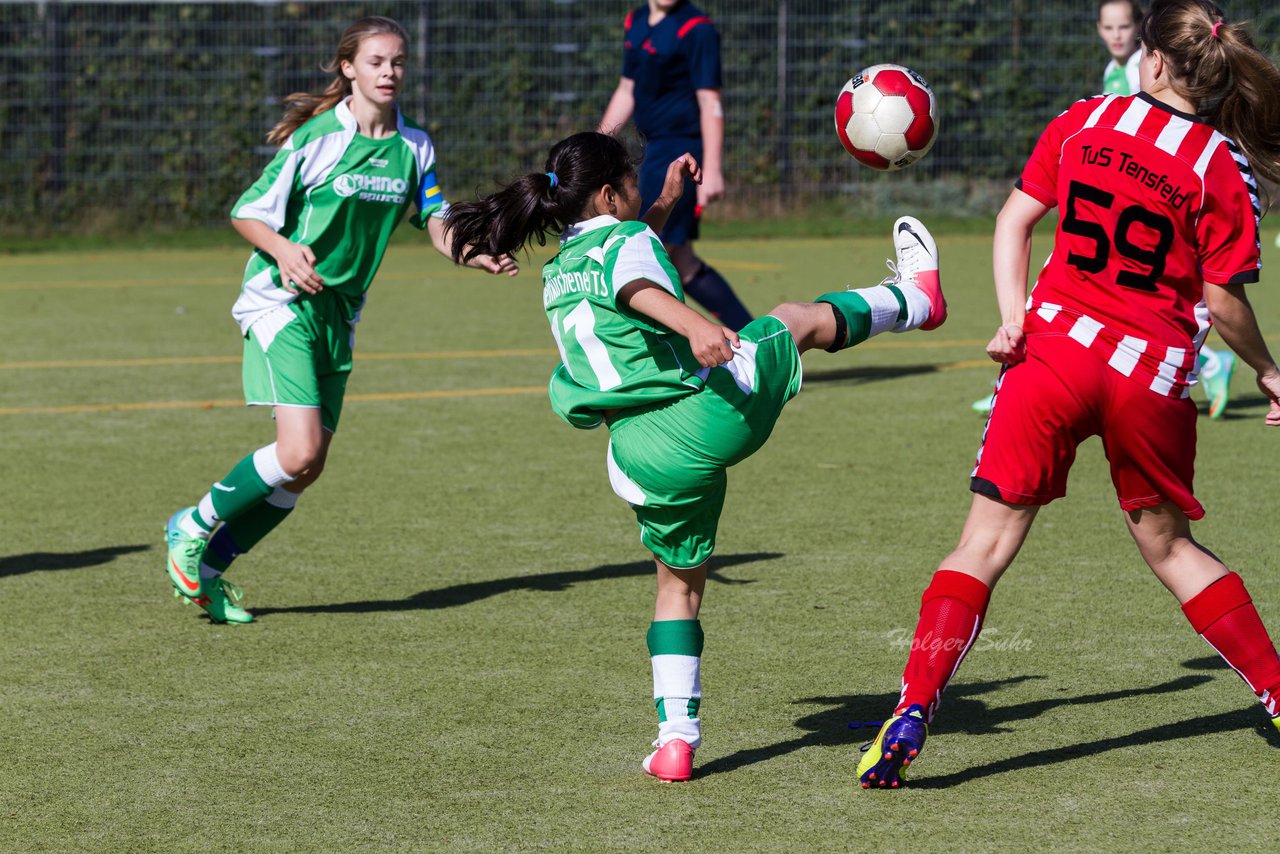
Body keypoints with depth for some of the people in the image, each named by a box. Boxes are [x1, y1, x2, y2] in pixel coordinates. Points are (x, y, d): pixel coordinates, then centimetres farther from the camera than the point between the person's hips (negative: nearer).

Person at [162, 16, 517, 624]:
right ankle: (194, 526, 3)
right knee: (298, 453, -19)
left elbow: (437, 226, 5)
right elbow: (247, 214, -7)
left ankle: (207, 568, 18)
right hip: (281, 303, -6)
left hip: (338, 315, 6)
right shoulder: (317, 137, -12)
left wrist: (477, 256, -15)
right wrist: (283, 250, -27)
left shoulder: (413, 147, 5)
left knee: (306, 469, 4)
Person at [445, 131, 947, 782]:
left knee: (678, 585, 21)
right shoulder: (627, 239, -3)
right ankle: (914, 299, 49)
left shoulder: (559, 269, 20)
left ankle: (676, 738, 11)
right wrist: (694, 325, -46)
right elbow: (642, 290, -28)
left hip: (644, 458, 6)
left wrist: (665, 204, 44)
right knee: (797, 318, 23)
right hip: (715, 410, -6)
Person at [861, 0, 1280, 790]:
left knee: (989, 539, -1)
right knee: (1167, 543, 21)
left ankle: (913, 713, -14)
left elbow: (1015, 220, 3)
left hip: (1058, 344, 0)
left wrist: (1014, 314, -1)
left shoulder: (1084, 121, 4)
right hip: (1155, 373, 0)